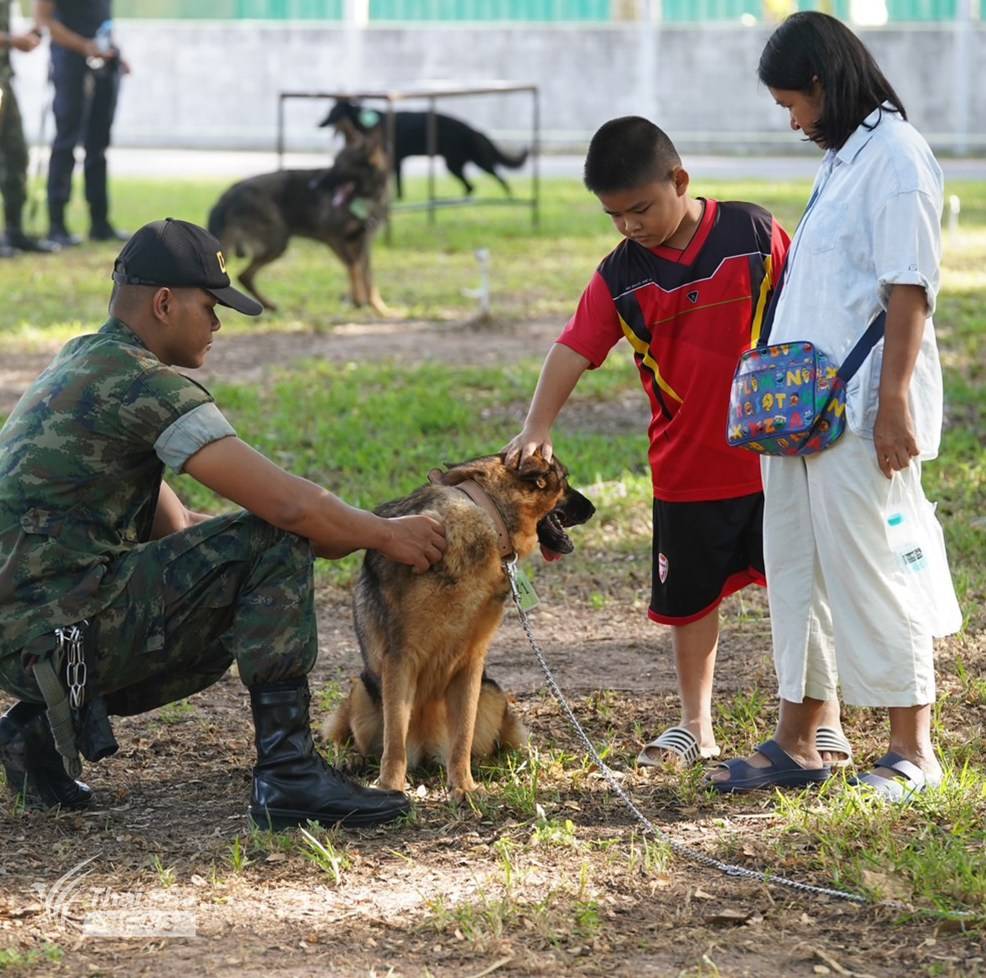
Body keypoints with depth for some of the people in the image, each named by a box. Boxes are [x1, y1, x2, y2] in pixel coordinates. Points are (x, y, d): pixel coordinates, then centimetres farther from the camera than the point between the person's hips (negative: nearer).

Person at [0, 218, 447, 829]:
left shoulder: (83, 364, 18)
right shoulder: (147, 385, -13)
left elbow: (170, 523, 21)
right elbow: (286, 504, -18)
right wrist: (385, 535, 0)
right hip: (61, 626, -10)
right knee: (274, 547, -10)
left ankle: (52, 721, 14)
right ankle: (288, 773, -12)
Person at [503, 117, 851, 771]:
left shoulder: (754, 233, -8)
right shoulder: (621, 277, -3)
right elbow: (575, 350, -8)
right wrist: (538, 427, -22)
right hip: (687, 466, 2)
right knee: (692, 598, 11)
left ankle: (824, 718, 17)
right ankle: (696, 726, 25)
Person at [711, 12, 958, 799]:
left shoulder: (895, 157, -11)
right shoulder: (841, 158, 17)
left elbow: (908, 290, -16)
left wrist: (894, 404, -20)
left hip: (861, 414, -9)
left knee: (869, 573, -4)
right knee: (796, 572, 11)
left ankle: (913, 750, 5)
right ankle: (795, 745, 18)